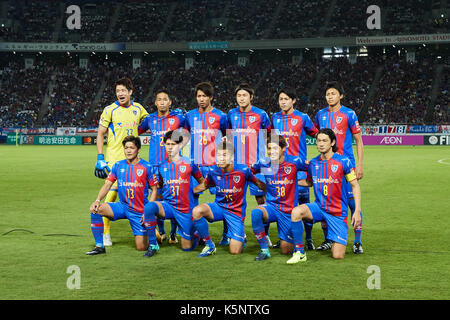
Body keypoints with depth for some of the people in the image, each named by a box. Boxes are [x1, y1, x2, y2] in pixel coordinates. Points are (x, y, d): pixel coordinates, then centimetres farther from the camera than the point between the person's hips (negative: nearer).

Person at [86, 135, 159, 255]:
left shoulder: (146, 167, -6)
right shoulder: (118, 165, 3)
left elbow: (154, 189, -2)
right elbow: (107, 184, 4)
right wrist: (97, 200, -15)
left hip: (139, 211, -3)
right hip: (122, 206, 3)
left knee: (141, 247, -9)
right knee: (96, 210, -21)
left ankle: (152, 236, 28)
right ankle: (99, 246, -10)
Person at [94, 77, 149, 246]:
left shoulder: (138, 108, 8)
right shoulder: (110, 110, -3)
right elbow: (100, 134, -1)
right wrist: (100, 158, -8)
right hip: (114, 160, -4)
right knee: (111, 193, -8)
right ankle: (106, 233, 2)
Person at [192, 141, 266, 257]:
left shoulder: (243, 170, -16)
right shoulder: (213, 170, -8)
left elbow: (258, 183, 1)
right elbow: (204, 185, 12)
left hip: (236, 211, -2)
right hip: (219, 207, 2)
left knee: (235, 251, -8)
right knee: (197, 211, -30)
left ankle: (241, 235, 32)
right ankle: (209, 245, -10)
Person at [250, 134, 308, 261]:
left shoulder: (294, 161, -10)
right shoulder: (263, 163, -3)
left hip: (288, 211, -1)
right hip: (271, 206, 2)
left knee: (286, 250, 0)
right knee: (256, 213, -34)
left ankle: (290, 238, 37)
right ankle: (264, 250, -18)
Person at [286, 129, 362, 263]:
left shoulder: (343, 161, -8)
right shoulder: (313, 163, 3)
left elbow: (355, 186, -3)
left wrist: (357, 211, -10)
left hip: (338, 212, -3)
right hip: (319, 207, 3)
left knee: (338, 255, -9)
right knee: (296, 212, -31)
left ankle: (336, 242, 29)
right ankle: (299, 252, -18)